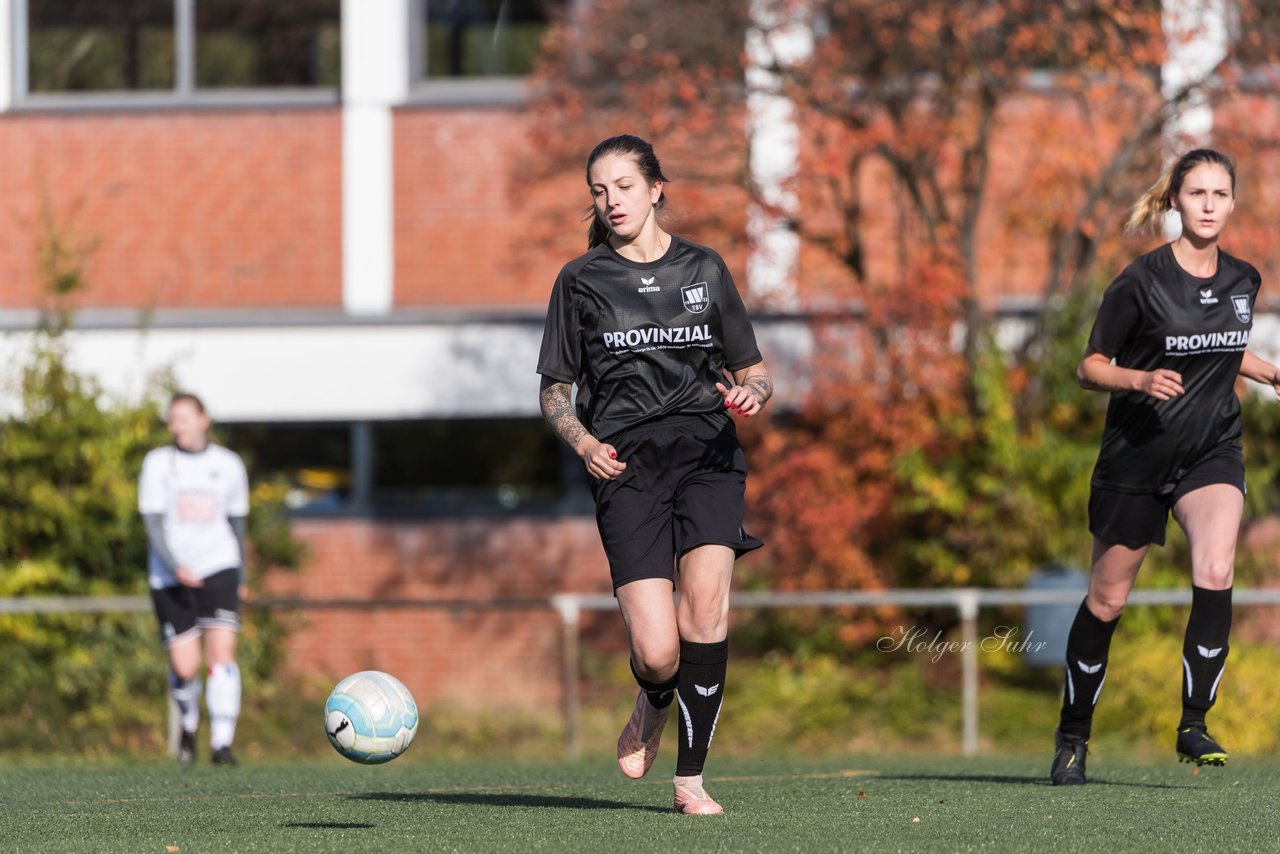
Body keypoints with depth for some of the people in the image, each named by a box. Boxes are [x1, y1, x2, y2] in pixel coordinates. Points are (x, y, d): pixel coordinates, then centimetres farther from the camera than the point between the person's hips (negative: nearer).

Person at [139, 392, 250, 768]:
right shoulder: (158, 463, 1)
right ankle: (189, 723, 28)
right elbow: (153, 523, -6)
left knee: (221, 652, -17)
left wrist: (240, 578, 20)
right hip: (171, 577, 0)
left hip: (218, 570, 0)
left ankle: (222, 744, -19)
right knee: (184, 668, -4)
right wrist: (175, 567, -20)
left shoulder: (228, 465, 7)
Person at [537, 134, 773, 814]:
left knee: (705, 597, -24)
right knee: (657, 653, -14)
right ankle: (654, 706, 25)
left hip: (706, 451, 1)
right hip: (626, 463, -1)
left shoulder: (704, 269, 13)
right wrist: (582, 441, -5)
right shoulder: (581, 281, 10)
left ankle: (690, 779, -11)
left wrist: (751, 394, -6)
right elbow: (554, 390, 15)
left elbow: (754, 371, 18)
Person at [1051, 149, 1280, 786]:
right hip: (1137, 454, -3)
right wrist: (1141, 380, -25)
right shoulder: (1142, 280, -13)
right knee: (1107, 600, 6)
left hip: (1212, 452, 3)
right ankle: (1072, 736, 24)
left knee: (1215, 574, -23)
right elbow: (1090, 367, -8)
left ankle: (1193, 726, -15)